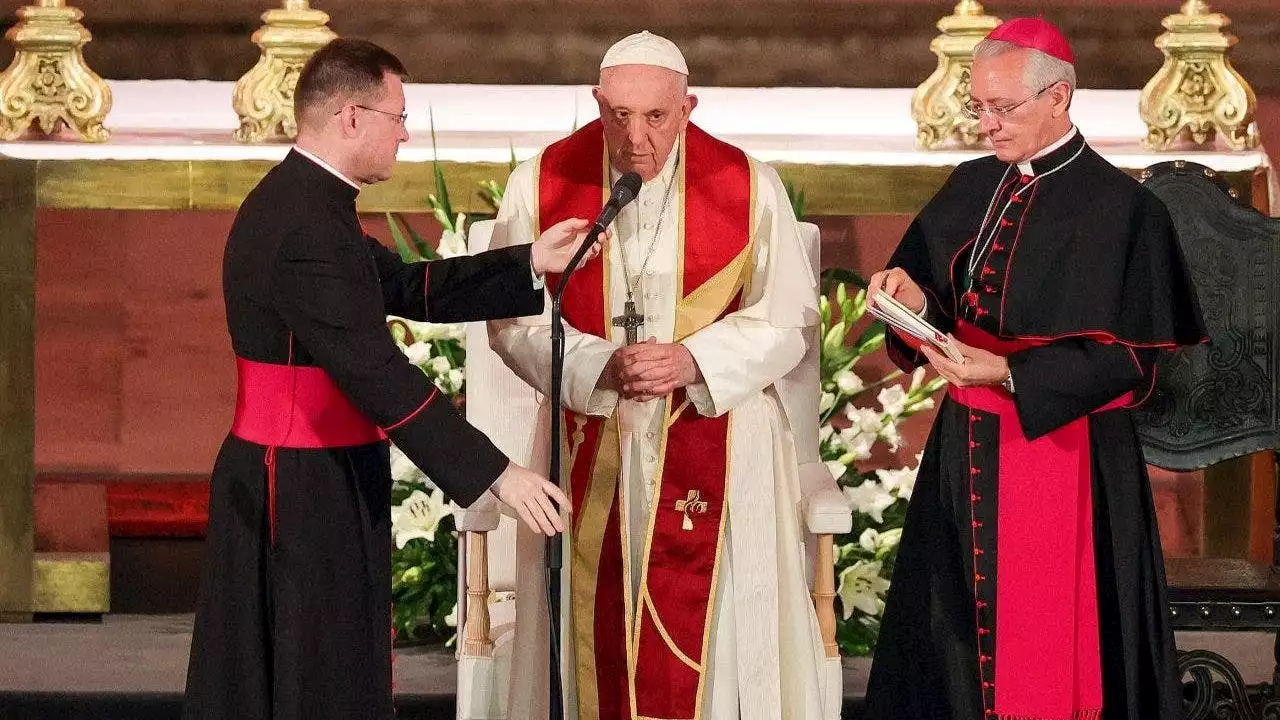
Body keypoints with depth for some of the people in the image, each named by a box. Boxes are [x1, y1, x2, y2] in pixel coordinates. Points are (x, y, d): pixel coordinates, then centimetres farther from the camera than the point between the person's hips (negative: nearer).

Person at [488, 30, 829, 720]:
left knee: (707, 631, -1)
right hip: (590, 445, 1)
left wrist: (693, 361, -16)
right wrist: (599, 366, -18)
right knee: (597, 632, 3)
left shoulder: (749, 187, -6)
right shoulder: (542, 184, -5)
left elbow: (788, 318, -1)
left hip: (715, 442, -1)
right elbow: (512, 321, -2)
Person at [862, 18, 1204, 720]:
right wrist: (914, 300, -10)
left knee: (1049, 639, 0)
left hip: (1063, 453, -6)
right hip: (966, 447, 6)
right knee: (957, 632, 10)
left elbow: (1131, 357, -13)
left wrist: (1009, 373, -20)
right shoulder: (971, 188, 8)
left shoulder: (1121, 208, -12)